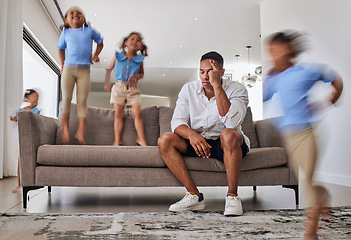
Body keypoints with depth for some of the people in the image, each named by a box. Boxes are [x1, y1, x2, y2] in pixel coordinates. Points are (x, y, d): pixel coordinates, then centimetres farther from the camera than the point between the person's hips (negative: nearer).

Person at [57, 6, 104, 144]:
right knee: (66, 98, -2)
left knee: (82, 101, -2)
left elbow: (100, 43, 23)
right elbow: (61, 49, 24)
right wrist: (62, 65, 16)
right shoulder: (65, 33, 11)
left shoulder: (89, 31, 10)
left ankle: (81, 133, 2)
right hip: (68, 69, 1)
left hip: (84, 70, 0)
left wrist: (95, 55, 8)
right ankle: (65, 130, 9)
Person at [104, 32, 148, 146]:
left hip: (133, 88, 0)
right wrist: (107, 83, 9)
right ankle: (117, 140, 4)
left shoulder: (139, 59, 3)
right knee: (118, 113, -1)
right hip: (119, 87, 0)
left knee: (137, 112, -9)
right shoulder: (117, 56, 4)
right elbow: (109, 69, 15)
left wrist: (136, 75, -10)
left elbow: (142, 74, 13)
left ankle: (141, 138, 1)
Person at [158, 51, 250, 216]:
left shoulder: (237, 90, -10)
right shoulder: (189, 89, 1)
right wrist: (191, 134, -31)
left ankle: (232, 196, -22)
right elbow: (177, 121, -8)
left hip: (226, 146, -3)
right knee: (164, 140, -20)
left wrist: (216, 85, -29)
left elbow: (231, 122, -28)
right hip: (197, 142, 4)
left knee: (228, 134, -38)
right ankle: (194, 196, -17)